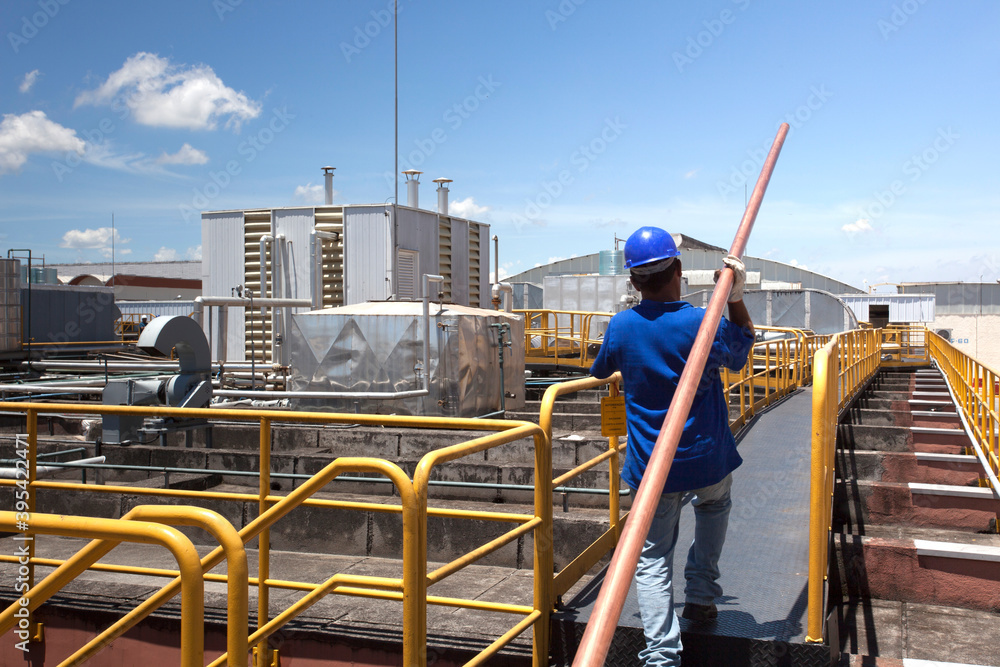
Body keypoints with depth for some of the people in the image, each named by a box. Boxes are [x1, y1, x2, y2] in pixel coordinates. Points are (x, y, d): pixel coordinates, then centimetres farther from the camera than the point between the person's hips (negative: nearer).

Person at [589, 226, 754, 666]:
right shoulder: (705, 323, -14)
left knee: (652, 557, 11)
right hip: (707, 460, 0)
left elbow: (599, 371, 14)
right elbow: (740, 356, 7)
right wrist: (736, 297, -1)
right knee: (714, 506, 34)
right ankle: (701, 596, 31)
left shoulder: (620, 327, -7)